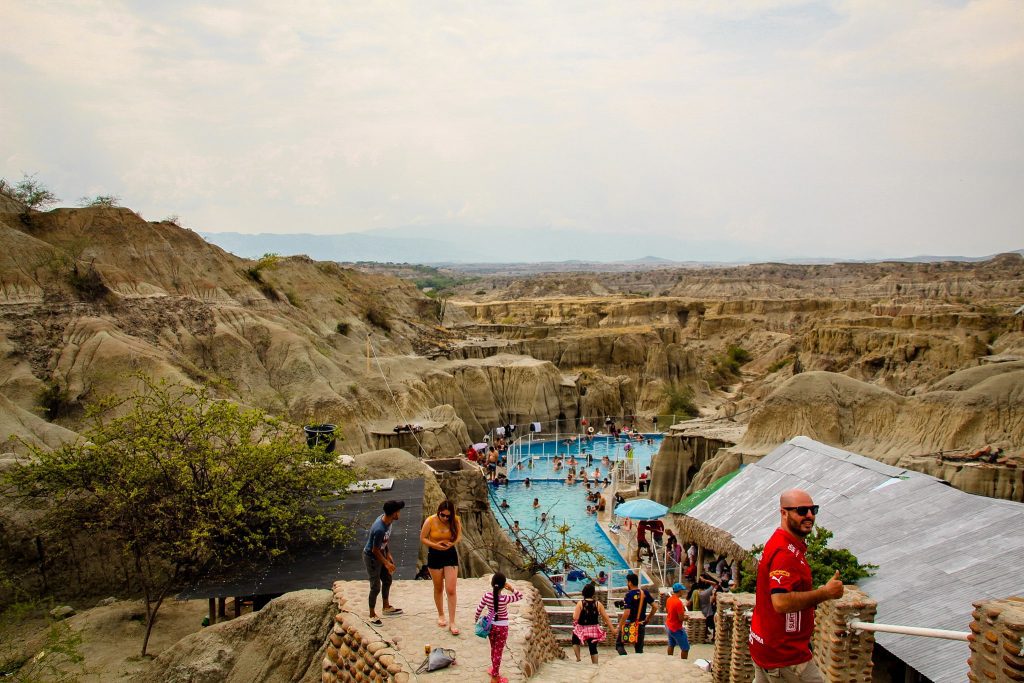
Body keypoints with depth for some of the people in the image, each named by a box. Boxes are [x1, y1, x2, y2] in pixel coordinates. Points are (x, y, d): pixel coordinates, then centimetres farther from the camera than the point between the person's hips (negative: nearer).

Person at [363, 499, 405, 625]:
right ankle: (372, 615, 22)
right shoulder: (379, 529, -37)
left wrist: (388, 555, 9)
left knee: (387, 580, 20)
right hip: (371, 557, -9)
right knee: (376, 587, 3)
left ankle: (387, 607, 39)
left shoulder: (387, 520, -11)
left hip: (380, 554, 9)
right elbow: (375, 550, -25)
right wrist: (387, 563, -13)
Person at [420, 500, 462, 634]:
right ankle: (441, 615, 37)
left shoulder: (455, 521, -13)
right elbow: (422, 538, -8)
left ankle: (452, 622, 4)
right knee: (438, 588, 15)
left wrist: (452, 543, -19)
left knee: (451, 590, -4)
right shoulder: (430, 521, -17)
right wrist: (435, 545, -23)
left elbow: (459, 536, 2)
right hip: (434, 555, 0)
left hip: (450, 555, 0)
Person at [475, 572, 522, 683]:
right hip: (502, 627, -4)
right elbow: (520, 596, -11)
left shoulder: (486, 596, -16)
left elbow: (479, 609, -3)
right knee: (498, 651, 9)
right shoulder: (505, 599, -25)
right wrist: (511, 589, -20)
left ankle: (494, 670, 42)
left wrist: (476, 618, 15)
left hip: (491, 626, 4)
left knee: (493, 649, 24)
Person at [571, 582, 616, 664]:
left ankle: (578, 658, 9)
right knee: (593, 648, 13)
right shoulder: (598, 604, -5)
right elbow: (606, 618, -2)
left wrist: (574, 612, 5)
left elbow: (575, 618, -17)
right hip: (594, 630, 2)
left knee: (575, 641, 25)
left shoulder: (580, 603, -12)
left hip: (582, 629, -2)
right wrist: (612, 629, 8)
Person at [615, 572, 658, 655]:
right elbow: (655, 607, 2)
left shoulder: (629, 595, -17)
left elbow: (626, 613, -24)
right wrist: (648, 618, 14)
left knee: (619, 644, 11)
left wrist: (620, 627, -15)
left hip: (629, 624, -5)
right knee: (639, 648, 17)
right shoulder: (645, 593, 0)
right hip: (641, 625, 5)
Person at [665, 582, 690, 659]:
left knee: (671, 645, 25)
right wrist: (686, 617, -4)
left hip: (669, 626, 9)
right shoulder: (678, 602, -27)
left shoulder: (669, 599, -1)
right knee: (686, 648, 1)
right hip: (677, 629, -9)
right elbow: (681, 618, -26)